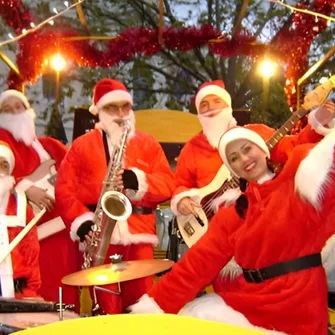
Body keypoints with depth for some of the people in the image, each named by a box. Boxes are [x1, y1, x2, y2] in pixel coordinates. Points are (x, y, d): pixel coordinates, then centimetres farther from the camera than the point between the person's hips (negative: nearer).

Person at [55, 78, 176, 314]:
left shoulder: (148, 143, 14)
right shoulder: (81, 145, 10)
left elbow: (168, 184, 4)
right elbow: (65, 189, 3)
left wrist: (138, 181, -14)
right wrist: (81, 221, -11)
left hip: (139, 236, 1)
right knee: (106, 308, 2)